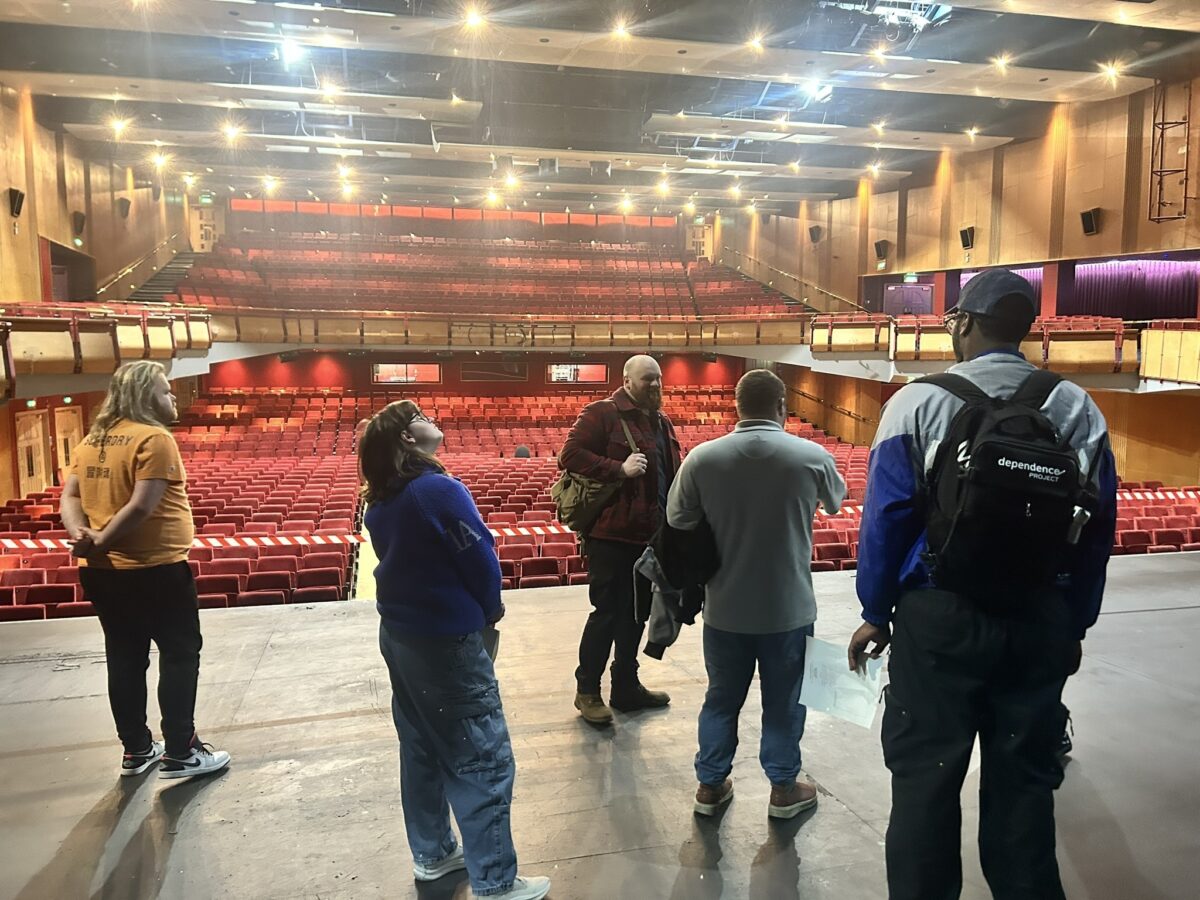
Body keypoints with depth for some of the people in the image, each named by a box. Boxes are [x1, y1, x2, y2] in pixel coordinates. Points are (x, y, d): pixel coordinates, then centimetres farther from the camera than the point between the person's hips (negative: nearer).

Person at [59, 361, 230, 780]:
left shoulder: (91, 440, 10)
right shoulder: (154, 438, -15)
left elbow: (70, 497, 5)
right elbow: (142, 506, -23)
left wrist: (82, 534, -10)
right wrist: (101, 541, -12)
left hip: (102, 571, 8)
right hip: (156, 569, -8)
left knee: (125, 659, 16)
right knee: (180, 655, 4)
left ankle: (136, 750, 27)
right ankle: (180, 753, 9)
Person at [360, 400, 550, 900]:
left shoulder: (379, 501, 4)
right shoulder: (438, 488, -20)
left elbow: (400, 557, 10)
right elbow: (480, 555, -16)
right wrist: (490, 610, 3)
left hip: (398, 633, 9)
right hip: (446, 639, -9)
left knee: (421, 747, 20)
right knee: (483, 759, 0)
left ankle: (432, 853, 34)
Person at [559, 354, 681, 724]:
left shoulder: (662, 422, 16)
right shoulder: (601, 413, -9)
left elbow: (671, 473, 24)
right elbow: (570, 455, -16)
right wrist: (619, 469, -22)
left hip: (651, 536, 8)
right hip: (612, 534, -8)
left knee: (637, 613, 16)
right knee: (608, 612, 0)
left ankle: (626, 686, 31)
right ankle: (587, 690, 17)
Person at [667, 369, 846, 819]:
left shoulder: (702, 458, -12)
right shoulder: (812, 456, -12)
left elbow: (677, 521, -3)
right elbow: (835, 501, 8)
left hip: (725, 607, 1)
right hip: (789, 607, -1)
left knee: (722, 698, 18)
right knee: (784, 701, 16)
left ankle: (710, 785, 31)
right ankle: (784, 789, 31)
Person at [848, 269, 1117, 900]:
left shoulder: (919, 402, -8)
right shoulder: (1078, 408, 2)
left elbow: (886, 517, -9)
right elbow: (1099, 527, 3)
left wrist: (876, 613, 1)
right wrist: (1074, 624, 11)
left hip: (939, 620, -3)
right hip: (1041, 625, 4)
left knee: (926, 779, 9)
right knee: (1023, 782, 16)